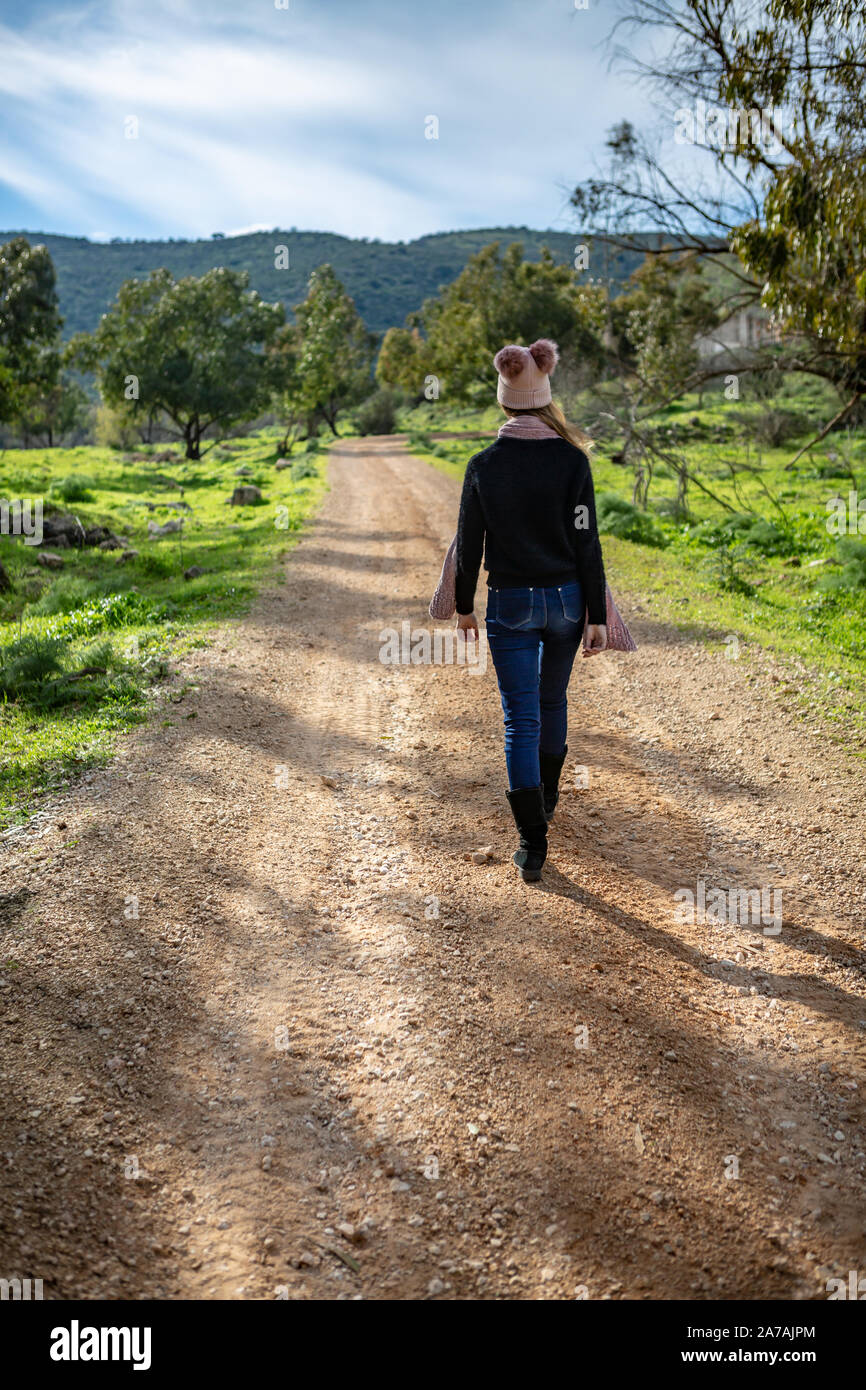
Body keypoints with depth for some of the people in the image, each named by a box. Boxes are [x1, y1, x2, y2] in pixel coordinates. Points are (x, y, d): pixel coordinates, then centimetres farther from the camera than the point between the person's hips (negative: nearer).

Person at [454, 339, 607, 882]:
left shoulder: (484, 465, -7)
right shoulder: (572, 460, -9)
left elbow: (470, 544, -1)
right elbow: (587, 544, -8)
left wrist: (465, 605, 12)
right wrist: (598, 616, -2)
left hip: (510, 605, -1)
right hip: (565, 599, 1)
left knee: (521, 719, 2)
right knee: (553, 701, 23)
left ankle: (533, 842, -3)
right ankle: (546, 799, 42)